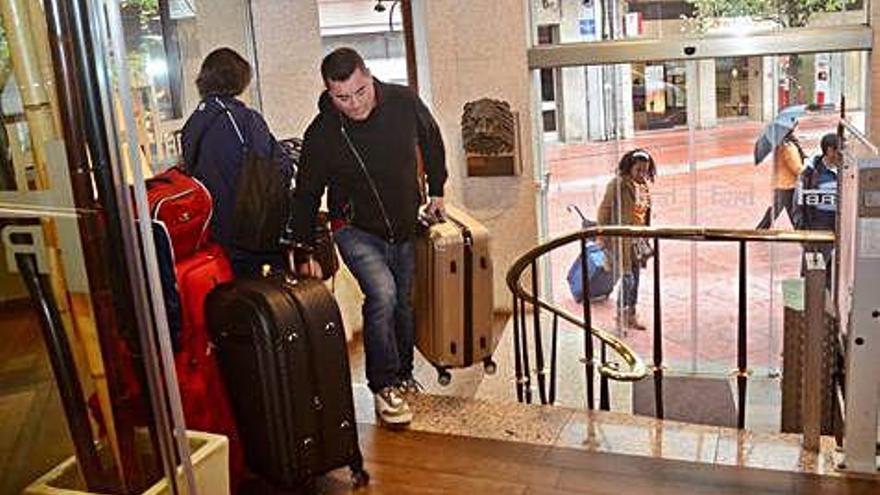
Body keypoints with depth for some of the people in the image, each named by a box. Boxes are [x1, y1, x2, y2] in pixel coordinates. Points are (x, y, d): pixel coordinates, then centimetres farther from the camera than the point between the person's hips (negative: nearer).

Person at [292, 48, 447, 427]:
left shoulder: (404, 103, -13)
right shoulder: (322, 134, -19)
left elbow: (432, 143, 9)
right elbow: (306, 195, -8)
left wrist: (436, 192, 14)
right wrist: (303, 252, -8)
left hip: (405, 227, 4)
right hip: (357, 231, -4)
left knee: (402, 304, 14)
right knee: (382, 294, -24)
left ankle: (403, 375, 35)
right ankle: (384, 386, -9)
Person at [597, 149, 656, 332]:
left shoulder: (643, 186, 7)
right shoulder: (618, 185, -16)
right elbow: (603, 212, -12)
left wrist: (645, 238, 17)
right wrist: (604, 238, -12)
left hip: (638, 240, 7)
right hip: (621, 239, -7)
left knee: (635, 279, 13)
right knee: (627, 279, -7)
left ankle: (631, 315, 25)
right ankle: (622, 315, 9)